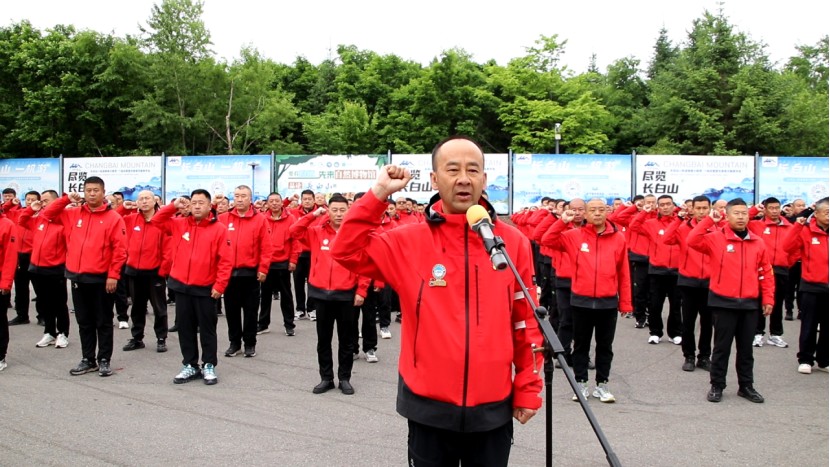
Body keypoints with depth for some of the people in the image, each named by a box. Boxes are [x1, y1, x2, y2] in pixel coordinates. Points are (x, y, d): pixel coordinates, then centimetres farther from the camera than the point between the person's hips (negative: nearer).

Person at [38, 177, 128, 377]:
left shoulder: (113, 217, -6)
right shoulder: (73, 214, 8)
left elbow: (120, 250, -9)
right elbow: (46, 214, 12)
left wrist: (113, 275, -13)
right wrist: (66, 199, 0)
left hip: (101, 279, -5)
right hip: (78, 278, 5)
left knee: (103, 322, 5)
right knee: (84, 322, 13)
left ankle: (104, 360, 14)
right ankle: (88, 360, 23)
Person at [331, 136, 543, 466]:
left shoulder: (512, 242, -3)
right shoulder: (410, 242, -4)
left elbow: (526, 322, 1)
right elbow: (347, 251, -9)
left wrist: (528, 389, 3)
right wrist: (379, 194, -15)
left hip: (493, 408, 1)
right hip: (428, 407, 0)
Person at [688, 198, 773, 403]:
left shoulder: (758, 243, 4)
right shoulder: (716, 238, -5)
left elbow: (766, 273, 9)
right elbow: (692, 241, -20)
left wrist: (768, 299, 5)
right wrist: (709, 220, -19)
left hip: (749, 304, 3)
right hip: (723, 303, -3)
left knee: (746, 347, 13)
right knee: (722, 346, 5)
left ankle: (746, 386, 25)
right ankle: (716, 386, 16)